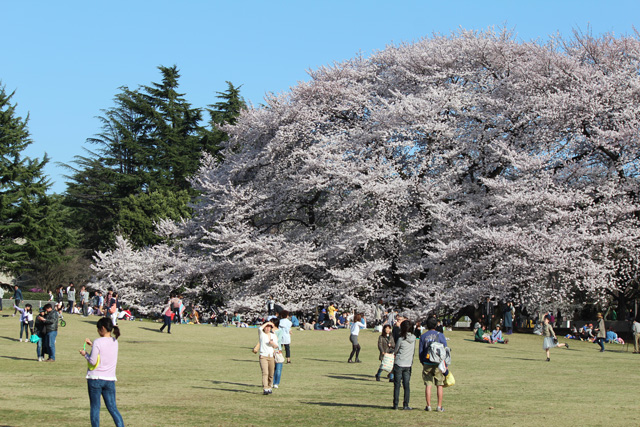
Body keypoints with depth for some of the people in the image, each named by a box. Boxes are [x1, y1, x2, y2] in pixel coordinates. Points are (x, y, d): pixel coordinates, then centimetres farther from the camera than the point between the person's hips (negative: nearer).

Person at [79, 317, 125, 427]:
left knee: (95, 408, 6)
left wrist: (85, 354, 3)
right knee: (112, 408, 6)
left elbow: (93, 361, -14)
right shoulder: (115, 342, 5)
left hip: (95, 379, -5)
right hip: (110, 379, 5)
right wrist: (92, 345, 18)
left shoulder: (98, 342, -14)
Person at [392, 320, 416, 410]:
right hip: (408, 364, 3)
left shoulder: (401, 339, -13)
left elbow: (395, 351, -1)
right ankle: (406, 405, 5)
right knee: (407, 385, 7)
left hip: (399, 364, -3)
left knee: (397, 385, 4)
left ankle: (395, 405, 5)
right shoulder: (413, 338, -1)